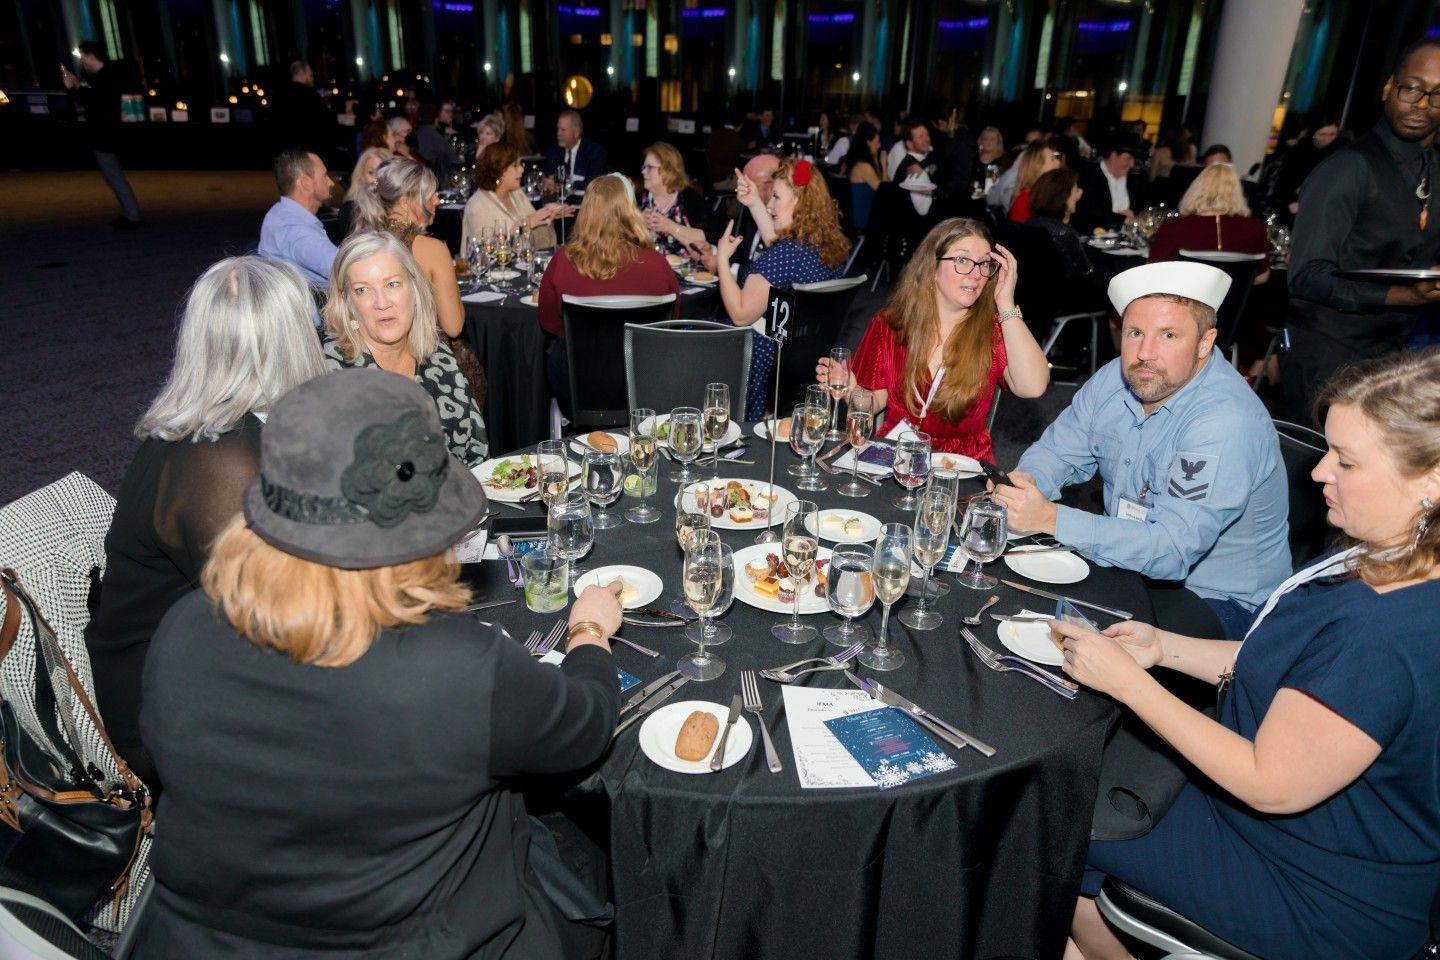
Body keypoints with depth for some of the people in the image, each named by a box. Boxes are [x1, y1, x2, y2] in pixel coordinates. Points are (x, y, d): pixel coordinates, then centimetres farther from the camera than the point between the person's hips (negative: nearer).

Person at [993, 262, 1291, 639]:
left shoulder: (1226, 422, -27)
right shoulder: (1117, 379, -4)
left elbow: (1170, 550, -34)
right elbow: (1057, 450, 5)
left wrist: (1050, 518, -39)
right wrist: (1026, 483, -19)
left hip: (1216, 599, -7)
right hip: (1129, 561, 7)